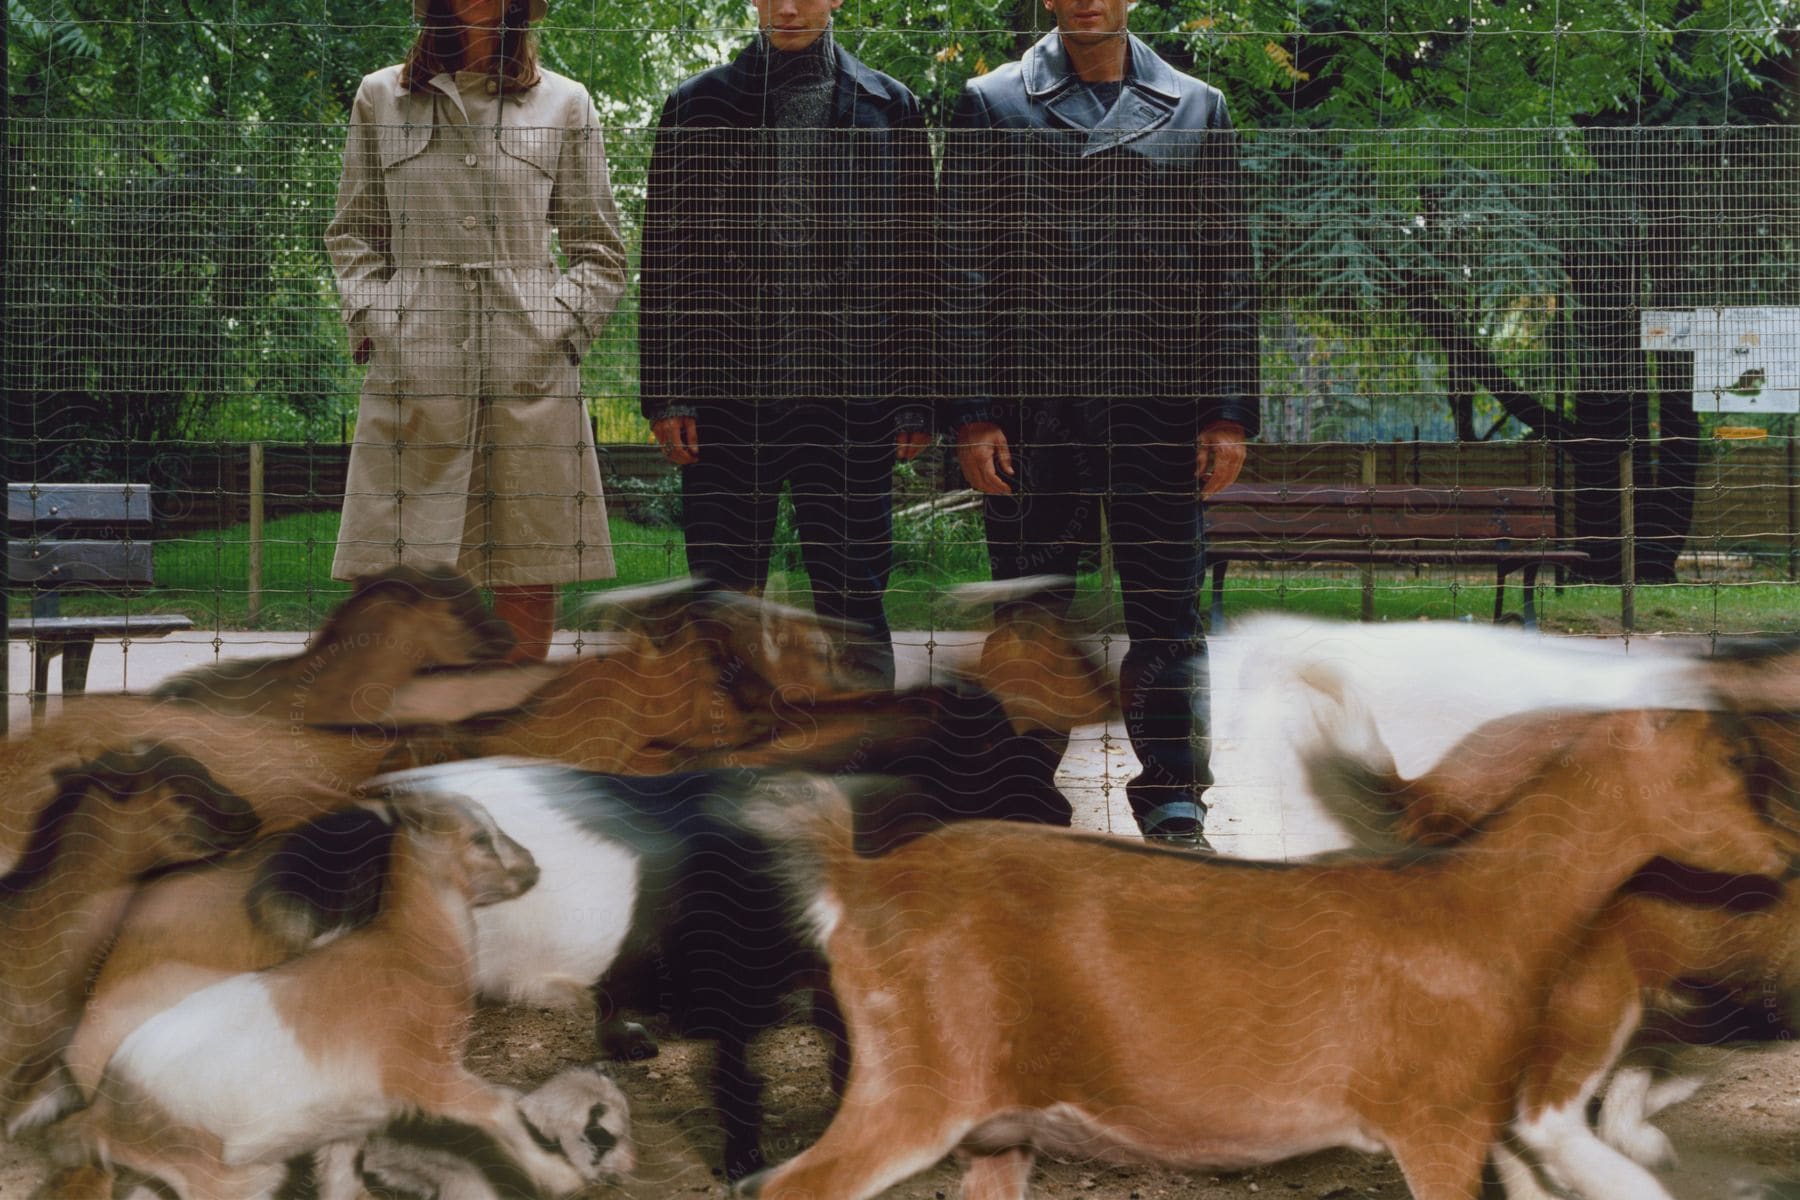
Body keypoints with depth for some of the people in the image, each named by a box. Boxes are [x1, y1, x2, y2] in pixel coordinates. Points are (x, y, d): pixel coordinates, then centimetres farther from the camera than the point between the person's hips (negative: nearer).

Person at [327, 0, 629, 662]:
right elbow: (351, 235, 18)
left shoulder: (564, 104, 11)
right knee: (406, 576, -5)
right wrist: (370, 318, 2)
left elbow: (601, 250, 12)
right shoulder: (380, 98, 13)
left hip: (530, 371, 0)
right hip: (413, 371, 0)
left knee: (528, 580, -1)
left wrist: (558, 326, -2)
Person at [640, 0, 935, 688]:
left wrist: (916, 400, 2)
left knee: (854, 601, 1)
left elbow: (916, 264, 8)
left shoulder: (889, 109, 10)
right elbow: (666, 257, 7)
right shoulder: (700, 106, 9)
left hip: (850, 397, 0)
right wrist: (668, 393, -1)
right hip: (727, 391, 1)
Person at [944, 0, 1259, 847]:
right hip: (1033, 410, 0)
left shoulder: (1195, 111, 11)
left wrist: (1230, 414, 1)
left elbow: (1228, 272, 9)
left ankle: (1175, 802, 9)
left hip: (1160, 406, 1)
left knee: (1167, 616, 2)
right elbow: (966, 273, 4)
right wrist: (972, 415, -4)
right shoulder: (992, 106, 7)